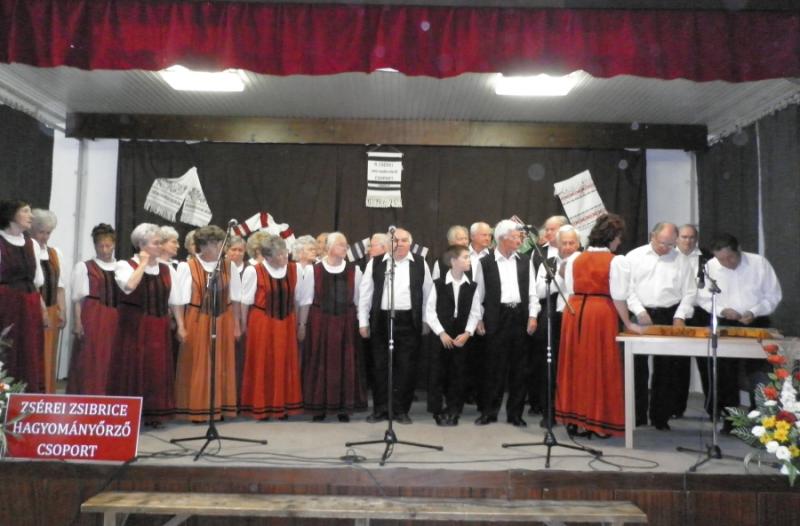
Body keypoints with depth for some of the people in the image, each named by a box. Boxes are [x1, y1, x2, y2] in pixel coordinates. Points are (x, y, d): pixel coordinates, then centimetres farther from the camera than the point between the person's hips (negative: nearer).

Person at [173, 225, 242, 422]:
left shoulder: (228, 266, 3)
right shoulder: (187, 267, -8)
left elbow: (235, 298, 7)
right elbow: (180, 300, -7)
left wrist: (236, 325, 7)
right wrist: (181, 326, -12)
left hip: (223, 323, 4)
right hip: (197, 323, -3)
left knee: (222, 366, 9)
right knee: (197, 367, 4)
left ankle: (220, 407, 20)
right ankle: (196, 409, 13)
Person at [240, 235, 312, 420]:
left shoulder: (294, 270, -3)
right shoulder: (254, 272, -13)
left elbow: (304, 300, 6)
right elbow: (245, 301, -4)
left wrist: (301, 325, 7)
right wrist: (243, 326, 1)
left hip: (286, 324, 3)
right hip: (261, 324, -3)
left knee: (285, 366, 8)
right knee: (262, 366, 6)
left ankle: (283, 406, 20)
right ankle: (260, 407, 18)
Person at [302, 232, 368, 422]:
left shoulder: (354, 271, 2)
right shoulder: (314, 270, -1)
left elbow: (359, 299, 5)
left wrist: (361, 323, 4)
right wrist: (304, 324, 4)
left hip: (346, 322, 1)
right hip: (320, 322, -1)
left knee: (345, 363, 4)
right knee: (320, 363, 4)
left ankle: (344, 407, 14)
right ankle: (318, 406, 14)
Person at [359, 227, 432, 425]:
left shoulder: (420, 264, 4)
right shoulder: (376, 263, 4)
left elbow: (428, 293, 7)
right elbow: (365, 293, 6)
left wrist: (426, 321, 5)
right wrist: (363, 321, 4)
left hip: (409, 322, 0)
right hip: (381, 320, 1)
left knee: (405, 367, 4)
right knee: (381, 366, 6)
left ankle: (401, 410, 16)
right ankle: (380, 409, 18)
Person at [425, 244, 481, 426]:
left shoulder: (471, 286, 3)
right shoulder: (438, 284, -4)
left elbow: (475, 312, 3)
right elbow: (430, 311, -5)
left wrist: (467, 333, -8)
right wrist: (441, 333, -10)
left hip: (461, 337, 2)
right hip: (440, 336, -2)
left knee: (458, 375, 5)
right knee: (438, 374, 1)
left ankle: (453, 412, 16)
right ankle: (437, 411, 13)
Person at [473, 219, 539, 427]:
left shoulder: (524, 261, 9)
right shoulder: (485, 263, 1)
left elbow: (531, 291, 9)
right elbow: (479, 293, 3)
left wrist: (532, 316, -1)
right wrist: (479, 320, -1)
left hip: (520, 317, 3)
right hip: (497, 318, -3)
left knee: (518, 367, 7)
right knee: (494, 367, 1)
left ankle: (515, 413, 17)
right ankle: (489, 411, 14)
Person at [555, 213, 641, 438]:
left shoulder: (575, 259, 9)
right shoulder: (616, 261, -7)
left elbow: (570, 290, 7)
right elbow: (618, 296, -9)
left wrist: (577, 309, 15)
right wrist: (628, 323, 0)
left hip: (574, 312, 5)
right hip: (601, 313, -5)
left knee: (577, 365, 13)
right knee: (601, 366, 5)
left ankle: (573, 418, 17)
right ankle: (597, 422, 10)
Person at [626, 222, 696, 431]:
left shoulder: (681, 260, 7)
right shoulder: (634, 256, 2)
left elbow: (689, 292, 5)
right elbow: (627, 288, -3)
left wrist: (680, 316, -6)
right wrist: (640, 312, -12)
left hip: (670, 317, 2)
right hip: (640, 316, -1)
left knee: (667, 370, 6)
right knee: (637, 368, 2)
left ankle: (660, 417, 17)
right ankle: (636, 416, 11)